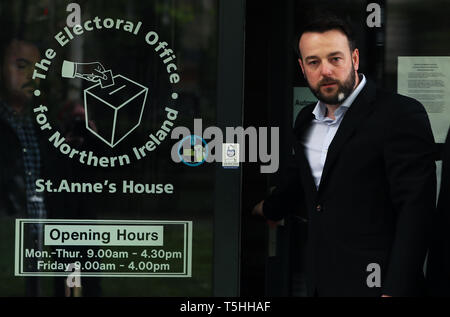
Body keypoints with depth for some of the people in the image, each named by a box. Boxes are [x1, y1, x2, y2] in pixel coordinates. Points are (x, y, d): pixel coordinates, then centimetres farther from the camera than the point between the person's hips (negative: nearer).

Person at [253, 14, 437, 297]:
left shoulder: (402, 114, -10)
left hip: (373, 284, -7)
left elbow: (415, 208, -15)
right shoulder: (306, 120, 13)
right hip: (320, 282, 7)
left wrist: (395, 291, -21)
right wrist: (269, 208, 51)